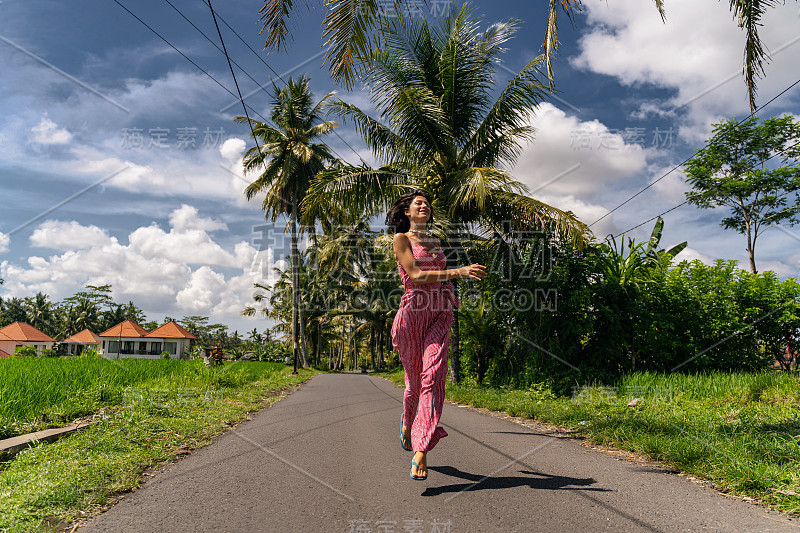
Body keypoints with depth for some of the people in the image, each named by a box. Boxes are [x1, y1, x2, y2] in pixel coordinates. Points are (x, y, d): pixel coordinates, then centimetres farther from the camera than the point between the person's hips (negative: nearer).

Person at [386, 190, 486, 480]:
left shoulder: (436, 242, 18)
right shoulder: (401, 239, 1)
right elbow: (415, 275, -12)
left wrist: (451, 295, 14)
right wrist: (458, 272, -18)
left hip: (440, 315, 4)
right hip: (412, 312, -4)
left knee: (433, 377, -12)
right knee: (415, 380, 6)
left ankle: (421, 451, -13)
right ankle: (407, 419, 39)